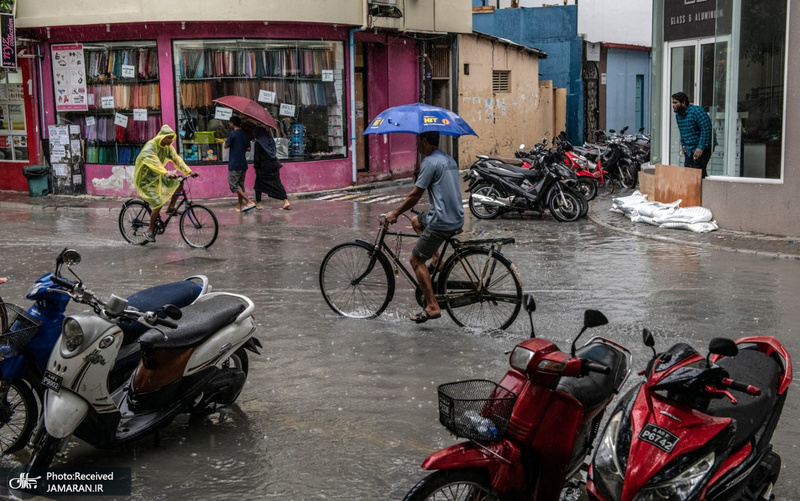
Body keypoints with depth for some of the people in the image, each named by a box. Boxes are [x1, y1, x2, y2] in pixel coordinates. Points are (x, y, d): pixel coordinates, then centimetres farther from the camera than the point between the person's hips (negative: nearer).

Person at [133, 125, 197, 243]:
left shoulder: (168, 147, -2)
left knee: (178, 182, -8)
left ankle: (171, 208, 6)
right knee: (158, 204, -17)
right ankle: (149, 231, -3)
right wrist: (166, 174, -58)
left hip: (157, 177, 8)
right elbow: (152, 162, -43)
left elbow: (177, 159, -4)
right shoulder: (150, 147, -26)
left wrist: (189, 172, -19)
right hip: (146, 180, -8)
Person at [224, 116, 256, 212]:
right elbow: (248, 149, 15)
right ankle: (239, 207, 15)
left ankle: (250, 202, -16)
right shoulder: (245, 134, 11)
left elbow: (226, 146, -8)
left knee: (233, 185, -4)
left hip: (234, 164, -8)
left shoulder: (233, 133, -11)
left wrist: (226, 141, 12)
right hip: (243, 164, 8)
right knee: (240, 185, 13)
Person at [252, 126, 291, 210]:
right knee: (277, 183, 8)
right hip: (274, 165, 5)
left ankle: (258, 204, 10)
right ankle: (286, 202, -1)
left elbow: (257, 157, -10)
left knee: (258, 184, 9)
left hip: (264, 167, -5)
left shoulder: (258, 143, -11)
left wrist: (256, 166, 2)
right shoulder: (271, 140, 6)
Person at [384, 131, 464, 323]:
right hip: (457, 218, 9)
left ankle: (432, 307, 0)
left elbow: (415, 194, -13)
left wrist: (395, 213, -1)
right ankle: (437, 260, 20)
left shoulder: (430, 162, -13)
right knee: (416, 221, 30)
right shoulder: (448, 159, 15)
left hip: (442, 222, -9)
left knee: (416, 260, 2)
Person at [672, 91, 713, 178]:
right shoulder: (678, 115, 8)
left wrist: (701, 147, -24)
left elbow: (706, 129, -22)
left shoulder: (696, 111, -17)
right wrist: (683, 144, 16)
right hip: (689, 150, 8)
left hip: (702, 148, -8)